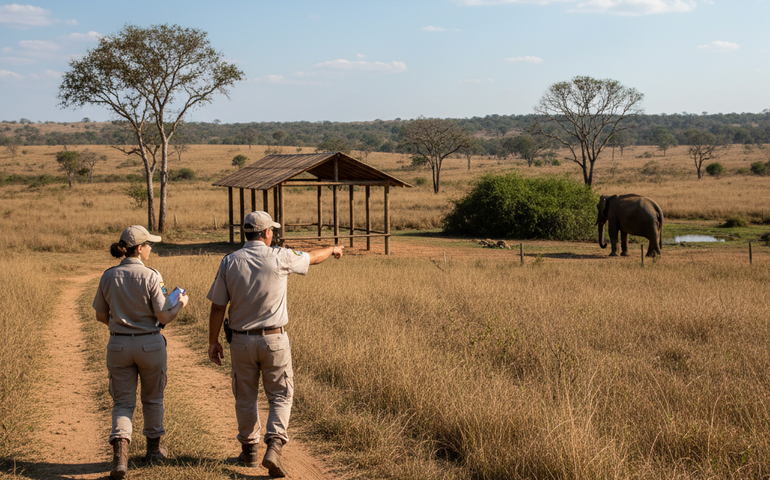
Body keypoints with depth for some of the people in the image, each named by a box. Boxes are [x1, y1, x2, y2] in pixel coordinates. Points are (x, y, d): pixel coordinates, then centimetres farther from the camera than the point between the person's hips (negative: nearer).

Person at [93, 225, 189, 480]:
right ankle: (154, 448, 34)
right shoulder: (151, 277, -14)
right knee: (152, 398, 19)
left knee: (123, 401, 8)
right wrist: (180, 304, 5)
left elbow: (101, 315, 6)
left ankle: (120, 453, -13)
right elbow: (164, 317, -13)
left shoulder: (108, 277, -2)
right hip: (150, 344, -2)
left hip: (118, 345, 2)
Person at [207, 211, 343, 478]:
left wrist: (213, 341, 7)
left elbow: (217, 306, -3)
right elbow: (312, 258, 11)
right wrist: (332, 250, 32)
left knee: (245, 398, 16)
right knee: (280, 396, 8)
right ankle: (273, 447, -9)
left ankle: (249, 450, 26)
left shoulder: (229, 262, -5)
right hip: (274, 340, -2)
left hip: (241, 341, 2)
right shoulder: (280, 258, -9)